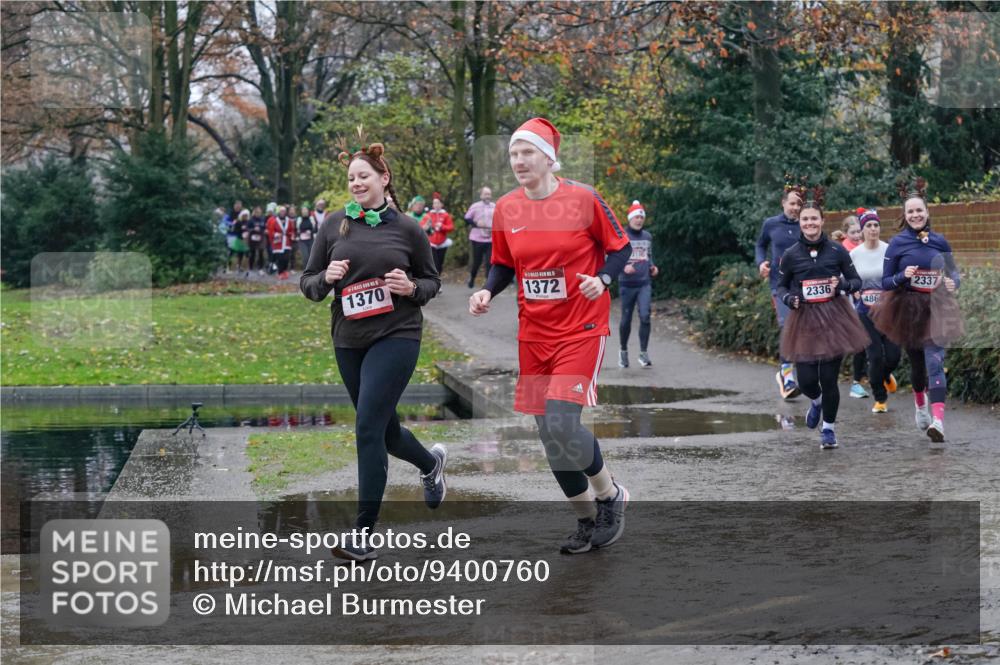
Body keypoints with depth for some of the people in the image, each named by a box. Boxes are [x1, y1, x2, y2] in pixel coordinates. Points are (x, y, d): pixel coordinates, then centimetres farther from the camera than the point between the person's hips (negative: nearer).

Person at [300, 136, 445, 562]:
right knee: (384, 430, 15)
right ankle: (431, 463, 49)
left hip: (396, 337, -4)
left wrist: (411, 288, -12)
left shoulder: (407, 229, -1)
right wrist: (326, 277, -14)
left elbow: (431, 281, 9)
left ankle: (363, 533, -8)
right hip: (349, 339, 4)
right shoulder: (334, 225, 4)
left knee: (369, 427, -14)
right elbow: (307, 284, 7)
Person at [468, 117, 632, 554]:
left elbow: (620, 247, 0)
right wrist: (488, 291, -4)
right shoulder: (506, 209, 2)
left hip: (581, 330, -5)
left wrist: (602, 278, -17)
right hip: (533, 334, 5)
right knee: (550, 436, 7)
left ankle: (610, 494, 10)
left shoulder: (583, 199, -10)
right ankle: (587, 519, 27)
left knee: (561, 424, -18)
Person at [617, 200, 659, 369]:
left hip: (645, 283, 3)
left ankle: (643, 353, -9)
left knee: (645, 316, -13)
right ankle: (623, 351, 25)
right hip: (627, 284, -3)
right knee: (626, 320, 5)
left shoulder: (647, 236, 12)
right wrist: (624, 267, -23)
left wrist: (652, 267, 4)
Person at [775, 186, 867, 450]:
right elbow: (781, 286, 11)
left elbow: (856, 281, 6)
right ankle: (816, 402, 34)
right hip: (804, 320, 1)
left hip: (834, 318, -1)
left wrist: (842, 285, -15)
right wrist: (789, 299, -10)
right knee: (806, 380, -4)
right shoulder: (790, 255, 0)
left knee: (829, 378, -1)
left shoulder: (837, 250, -1)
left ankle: (828, 428, 20)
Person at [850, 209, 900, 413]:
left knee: (893, 355, -2)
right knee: (875, 356, -6)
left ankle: (885, 375, 36)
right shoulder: (854, 254, 0)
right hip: (865, 312, 0)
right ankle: (880, 399, 12)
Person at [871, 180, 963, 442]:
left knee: (935, 363, -14)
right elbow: (886, 282, -2)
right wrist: (904, 276, -22)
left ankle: (938, 420, -25)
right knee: (917, 363, 15)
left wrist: (953, 283, -12)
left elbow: (953, 273, 11)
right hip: (908, 311, 0)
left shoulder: (940, 241, 1)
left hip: (936, 310, 0)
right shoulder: (897, 243, -4)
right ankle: (921, 406, 44)